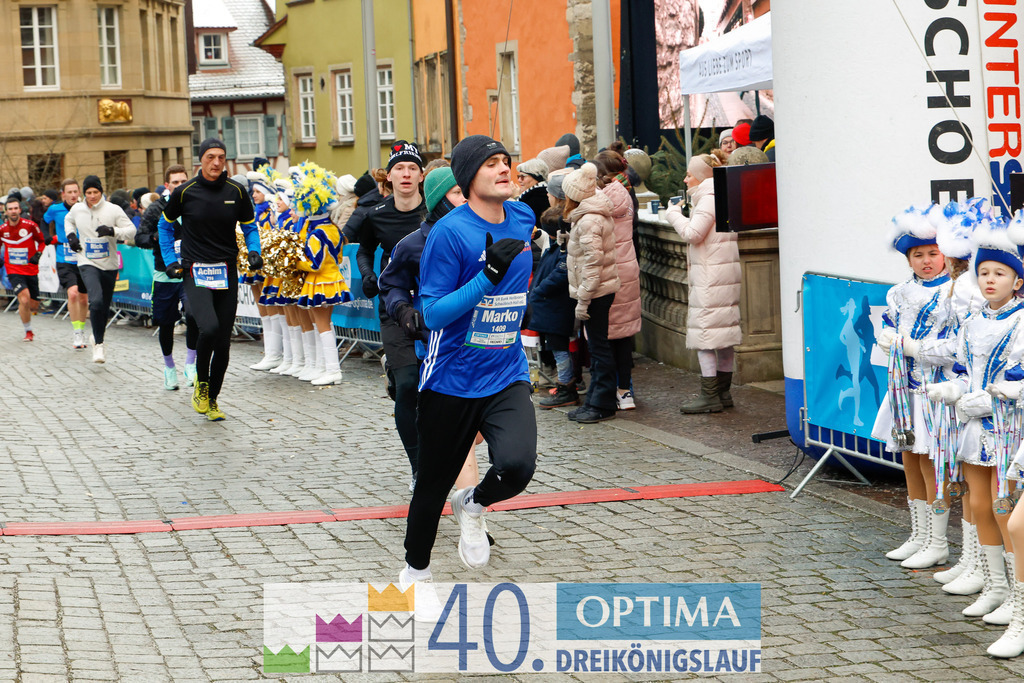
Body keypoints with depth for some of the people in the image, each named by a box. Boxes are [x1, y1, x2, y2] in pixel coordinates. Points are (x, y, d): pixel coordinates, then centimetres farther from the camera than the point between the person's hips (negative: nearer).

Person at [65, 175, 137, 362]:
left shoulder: (113, 210, -7)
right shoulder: (77, 209, 2)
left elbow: (131, 231, -9)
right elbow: (68, 220, 26)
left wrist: (112, 231, -25)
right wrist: (71, 235, 7)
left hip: (109, 265, 1)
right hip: (88, 264, -1)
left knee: (105, 307, 13)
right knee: (96, 301, -23)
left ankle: (98, 336, 39)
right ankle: (98, 344, -15)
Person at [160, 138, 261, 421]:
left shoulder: (237, 192, 3)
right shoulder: (184, 192, -2)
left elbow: (249, 227, 17)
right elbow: (165, 225, 14)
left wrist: (254, 252, -2)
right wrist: (170, 260, 8)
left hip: (227, 274, 3)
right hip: (195, 273, -3)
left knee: (223, 342, 3)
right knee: (209, 328, -25)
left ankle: (211, 399, 20)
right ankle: (201, 384, 0)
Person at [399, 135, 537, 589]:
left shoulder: (522, 219, 3)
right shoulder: (449, 232, -15)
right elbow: (433, 314, -19)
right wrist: (489, 275, -26)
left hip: (506, 377, 3)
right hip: (451, 381, -3)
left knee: (517, 464, -22)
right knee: (433, 483, 10)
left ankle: (473, 506, 12)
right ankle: (416, 568, 35)